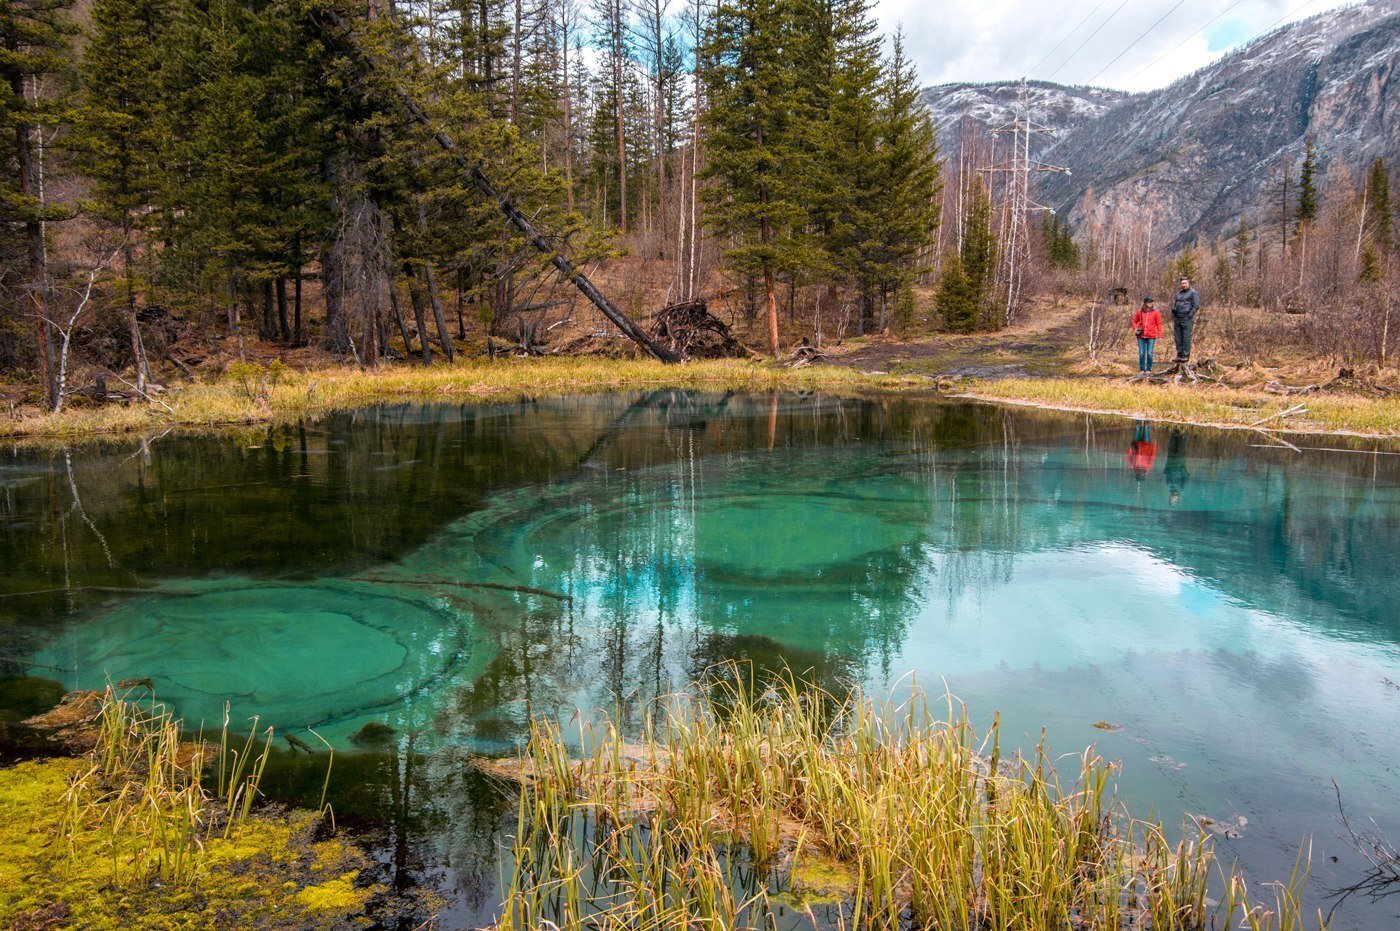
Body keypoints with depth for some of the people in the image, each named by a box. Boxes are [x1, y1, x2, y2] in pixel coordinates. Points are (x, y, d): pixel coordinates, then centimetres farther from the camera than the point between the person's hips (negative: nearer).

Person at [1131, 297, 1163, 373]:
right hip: (1141, 336, 1)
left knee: (1149, 353, 0)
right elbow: (1134, 321, 15)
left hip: (1151, 336, -1)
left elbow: (1159, 324, 3)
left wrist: (1159, 336, -2)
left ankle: (1148, 369, 10)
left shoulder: (1155, 312, 2)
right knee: (1141, 353, 3)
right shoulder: (1140, 311, 5)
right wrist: (1135, 328, -6)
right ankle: (1142, 369, 13)